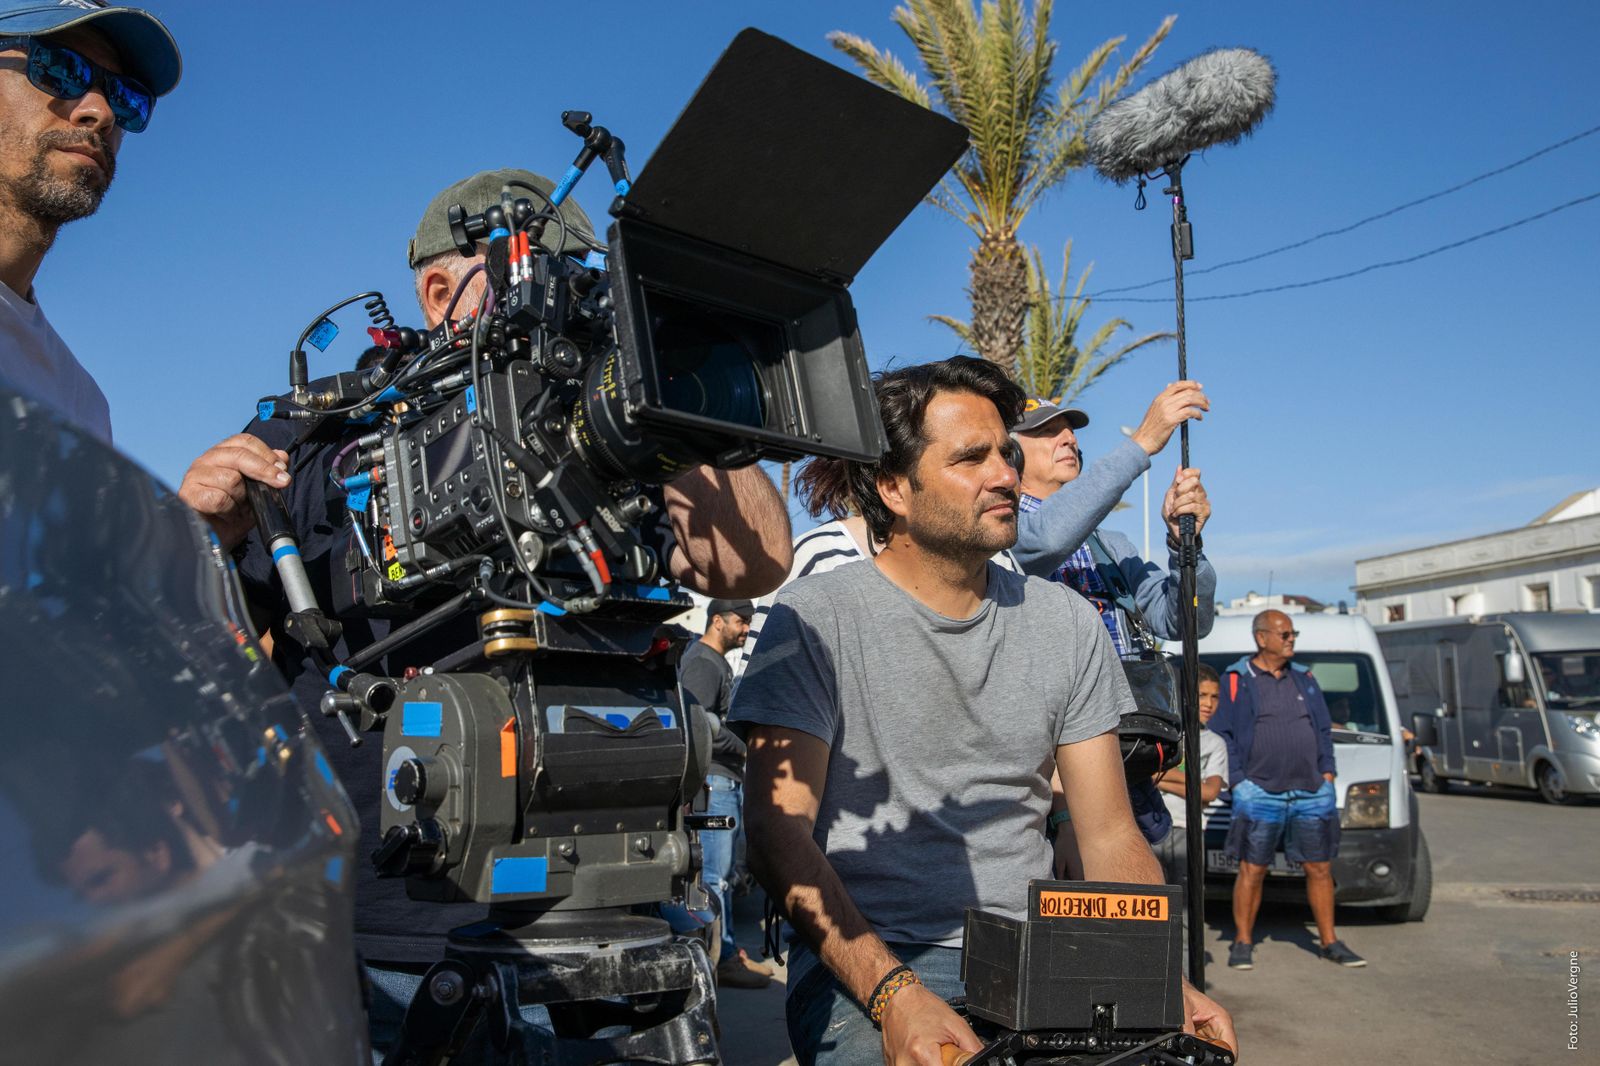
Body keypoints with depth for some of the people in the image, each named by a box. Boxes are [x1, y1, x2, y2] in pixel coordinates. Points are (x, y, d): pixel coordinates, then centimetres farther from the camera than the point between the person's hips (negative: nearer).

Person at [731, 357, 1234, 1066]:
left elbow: (1110, 837, 8)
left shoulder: (1066, 624, 9)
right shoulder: (817, 617, -4)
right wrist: (893, 993, -24)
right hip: (863, 965, -4)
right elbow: (778, 827, -11)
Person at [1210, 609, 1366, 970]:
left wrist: (1327, 771, 8)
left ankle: (1330, 942, 23)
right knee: (1252, 870, -1)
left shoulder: (1304, 678, 14)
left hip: (1312, 792, 4)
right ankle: (1242, 943, 12)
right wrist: (1238, 779, -8)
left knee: (1320, 869, 9)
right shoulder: (1236, 680, -1)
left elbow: (1324, 729, 19)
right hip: (1260, 792, -4)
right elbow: (1222, 733, -2)